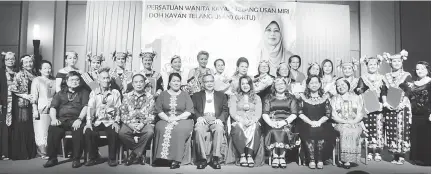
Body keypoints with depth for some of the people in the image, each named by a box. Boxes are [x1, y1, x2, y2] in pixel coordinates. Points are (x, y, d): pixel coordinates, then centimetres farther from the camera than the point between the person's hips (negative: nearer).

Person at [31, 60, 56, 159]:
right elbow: (34, 97, -4)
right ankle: (42, 153, 3)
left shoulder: (54, 81, 13)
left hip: (53, 109, 4)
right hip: (41, 109, -3)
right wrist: (35, 110, -11)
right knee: (41, 131, -2)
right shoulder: (36, 80, 1)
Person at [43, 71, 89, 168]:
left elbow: (85, 107, 1)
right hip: (62, 119, 2)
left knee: (79, 129, -34)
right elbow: (53, 107, 13)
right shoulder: (61, 93, 24)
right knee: (52, 129, -29)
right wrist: (54, 118, -8)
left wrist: (79, 119, -16)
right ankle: (52, 158, -16)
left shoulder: (83, 93, 16)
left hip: (76, 119, -2)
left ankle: (76, 159, -22)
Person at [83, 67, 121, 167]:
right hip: (97, 121, 2)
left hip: (110, 121, -1)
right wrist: (88, 122, -14)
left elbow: (118, 109, 3)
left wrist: (116, 122, -11)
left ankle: (112, 158, -11)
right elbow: (90, 107, 1)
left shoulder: (115, 93, 10)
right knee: (88, 132, -27)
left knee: (113, 133, -31)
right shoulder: (93, 93, 13)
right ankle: (93, 157, -6)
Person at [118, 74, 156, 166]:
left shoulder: (149, 97, 7)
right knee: (122, 133, -29)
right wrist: (130, 124, -12)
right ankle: (140, 153, -10)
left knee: (150, 132, -34)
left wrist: (142, 124, -16)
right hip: (130, 123, 1)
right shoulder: (127, 96, 11)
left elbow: (151, 115, 1)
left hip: (145, 123, -1)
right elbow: (123, 113, 6)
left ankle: (134, 154, -12)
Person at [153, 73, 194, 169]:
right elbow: (158, 110, 5)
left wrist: (176, 118, -11)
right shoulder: (163, 95, 15)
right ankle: (163, 157, -27)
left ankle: (176, 159, -30)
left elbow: (189, 111, 2)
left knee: (179, 130, -34)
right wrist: (168, 119, -12)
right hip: (165, 120, 1)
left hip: (182, 120, -1)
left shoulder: (185, 95, 13)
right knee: (160, 128, -31)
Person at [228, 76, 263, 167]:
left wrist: (252, 121, -14)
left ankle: (250, 155, -32)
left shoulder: (256, 98, 21)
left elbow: (258, 113, 8)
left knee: (254, 128, -36)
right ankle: (242, 155, -27)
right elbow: (232, 112, 4)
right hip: (238, 122, 0)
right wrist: (242, 120, -14)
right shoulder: (234, 97, 17)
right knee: (238, 128, -36)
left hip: (253, 123, 1)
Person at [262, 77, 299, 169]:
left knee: (284, 131, -34)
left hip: (287, 124, 0)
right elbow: (265, 114, 7)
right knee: (274, 132, -33)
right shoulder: (269, 98, 17)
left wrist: (284, 121, -14)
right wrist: (271, 122, -14)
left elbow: (294, 114, 4)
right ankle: (275, 157, -27)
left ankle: (282, 157, -25)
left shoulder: (291, 98, 16)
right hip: (273, 124, 1)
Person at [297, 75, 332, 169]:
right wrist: (310, 122, -13)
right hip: (306, 124, 0)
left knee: (320, 131, -30)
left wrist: (319, 122, -12)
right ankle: (311, 159, -19)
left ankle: (320, 159, -15)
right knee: (310, 131, -31)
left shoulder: (325, 97, 12)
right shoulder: (303, 97, 9)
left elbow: (328, 114, 6)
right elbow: (300, 113, 1)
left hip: (321, 124, 1)